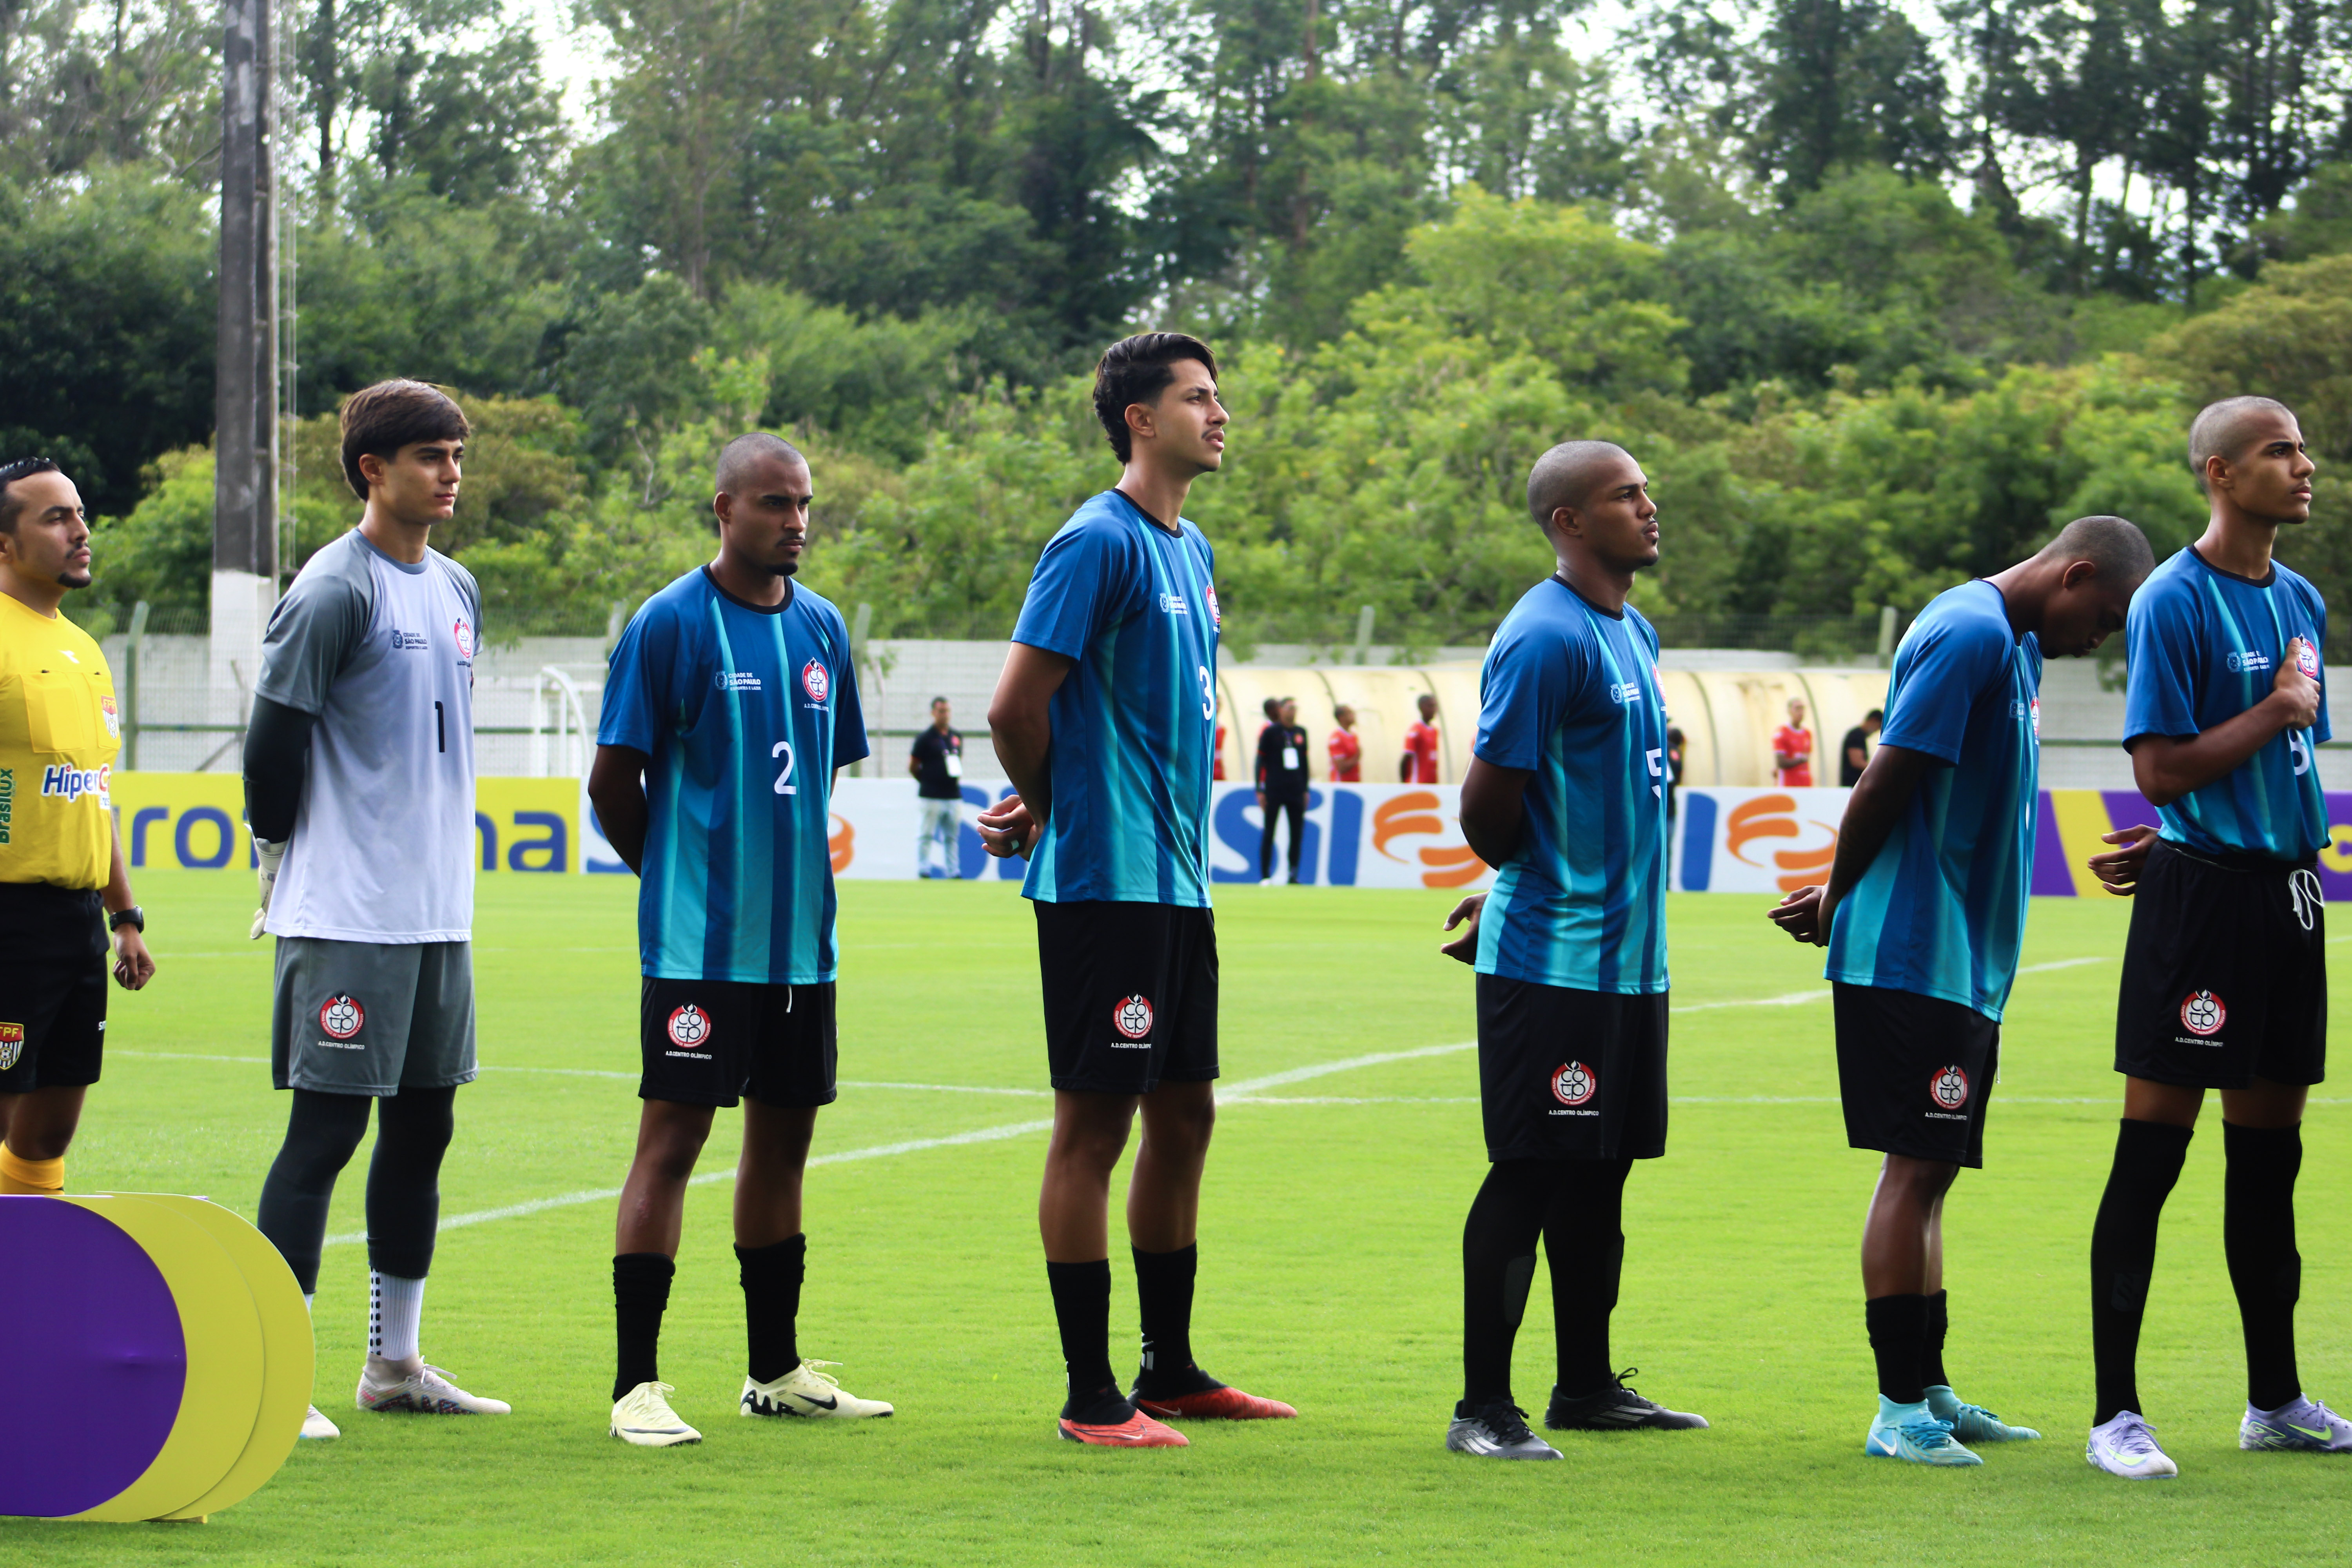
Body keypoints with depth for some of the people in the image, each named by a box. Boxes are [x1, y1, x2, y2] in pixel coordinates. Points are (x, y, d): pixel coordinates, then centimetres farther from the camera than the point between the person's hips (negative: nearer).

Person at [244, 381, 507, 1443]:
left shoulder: (458, 591, 14)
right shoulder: (333, 592, -11)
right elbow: (272, 744, -9)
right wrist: (286, 876, -1)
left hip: (438, 914, 8)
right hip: (346, 918, -8)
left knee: (422, 1127, 11)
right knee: (326, 1126, -8)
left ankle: (395, 1364, 19)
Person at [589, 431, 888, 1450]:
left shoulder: (822, 629, 11)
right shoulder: (670, 625, -8)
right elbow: (613, 782, -6)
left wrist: (802, 869, 13)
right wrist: (682, 877, 4)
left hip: (801, 939, 7)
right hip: (698, 944, -7)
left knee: (784, 1136, 12)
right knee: (672, 1135, -8)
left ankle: (777, 1370, 23)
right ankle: (637, 1384, -7)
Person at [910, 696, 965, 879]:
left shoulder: (957, 736, 14)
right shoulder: (925, 739, -4)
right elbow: (912, 767, -1)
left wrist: (957, 777, 11)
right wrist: (928, 781, 0)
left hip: (954, 795, 6)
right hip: (931, 797, -6)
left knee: (952, 836, 7)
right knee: (927, 835, -5)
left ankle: (953, 871, 9)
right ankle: (923, 870, -3)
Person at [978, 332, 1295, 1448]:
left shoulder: (1191, 550, 16)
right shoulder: (1099, 542, -12)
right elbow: (1017, 705, -16)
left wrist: (1041, 806, 7)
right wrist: (1048, 807, 2)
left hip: (1176, 881, 9)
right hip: (1104, 882, -9)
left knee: (1184, 1115, 13)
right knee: (1095, 1120, -5)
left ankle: (1172, 1370, 23)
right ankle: (1090, 1397, -2)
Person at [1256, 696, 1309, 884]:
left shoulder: (1301, 733, 11)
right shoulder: (1270, 732, -3)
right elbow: (1261, 761, -2)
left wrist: (1306, 790, 15)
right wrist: (1260, 790, -6)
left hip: (1296, 791, 4)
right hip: (1274, 789, -4)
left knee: (1297, 833, 2)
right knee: (1268, 833, -2)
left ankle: (1293, 876, 9)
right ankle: (1265, 876, 1)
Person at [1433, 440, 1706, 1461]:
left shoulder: (1634, 634, 16)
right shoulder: (1544, 638, -15)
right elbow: (1488, 803, -16)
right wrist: (1521, 889, 3)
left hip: (1629, 955, 9)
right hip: (1553, 959, -9)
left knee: (1601, 1173, 14)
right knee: (1531, 1174, -7)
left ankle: (1587, 1387, 23)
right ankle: (1484, 1408, -3)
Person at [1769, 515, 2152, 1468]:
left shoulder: (2012, 645, 17)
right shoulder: (1968, 635, -15)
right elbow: (1886, 783, -17)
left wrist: (1838, 900, 13)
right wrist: (1839, 901, -4)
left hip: (1963, 961, 10)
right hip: (1916, 955, -10)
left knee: (1929, 1170, 13)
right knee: (1916, 1167, -7)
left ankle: (1928, 1392, 18)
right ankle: (1900, 1409, -5)